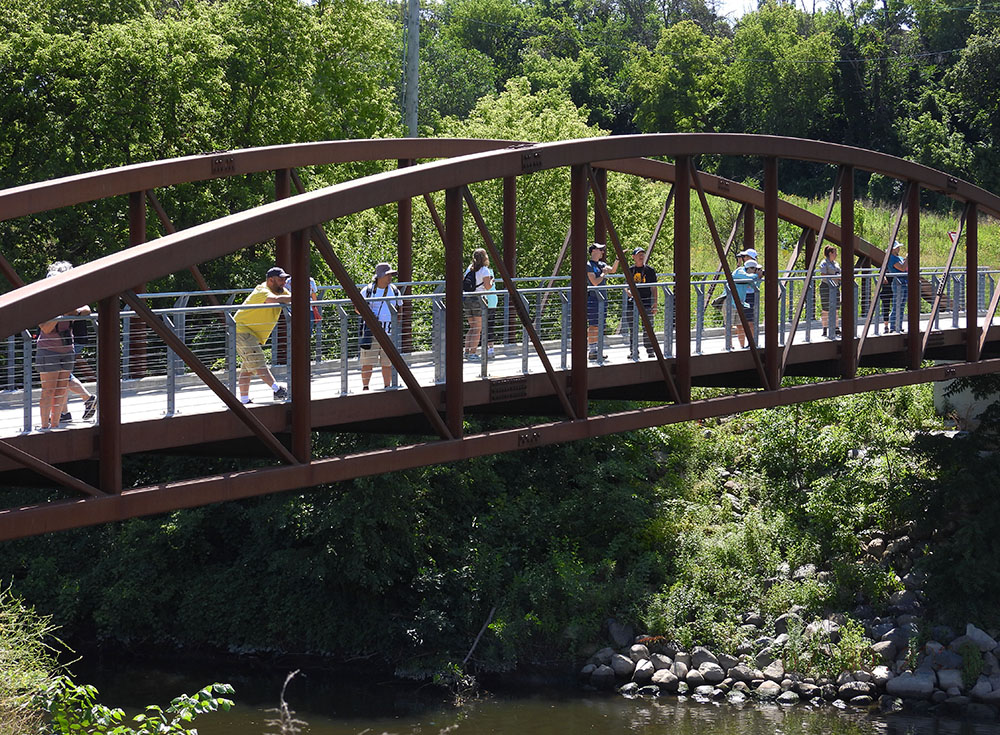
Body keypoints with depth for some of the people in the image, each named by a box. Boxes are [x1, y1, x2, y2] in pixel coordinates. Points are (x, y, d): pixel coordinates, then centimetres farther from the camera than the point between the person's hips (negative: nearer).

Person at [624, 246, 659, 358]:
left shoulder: (649, 270, 4)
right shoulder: (629, 270, 8)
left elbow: (654, 288, 5)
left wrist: (655, 303, -2)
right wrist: (628, 291, -9)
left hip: (646, 302, -2)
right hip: (632, 302, 2)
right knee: (633, 329, 4)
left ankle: (650, 351, 5)